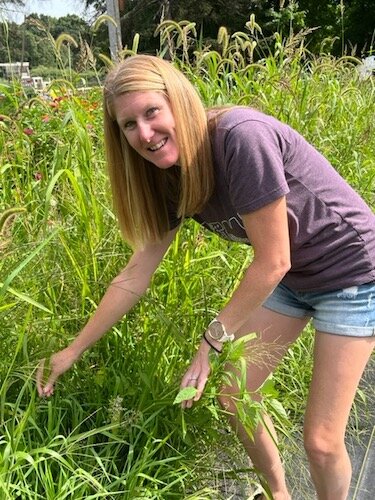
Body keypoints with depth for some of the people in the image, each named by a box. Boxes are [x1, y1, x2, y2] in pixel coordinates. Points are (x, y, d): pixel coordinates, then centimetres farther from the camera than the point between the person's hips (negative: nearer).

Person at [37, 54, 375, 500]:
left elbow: (272, 261, -25)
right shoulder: (171, 179, -6)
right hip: (290, 279, 7)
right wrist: (72, 351, 4)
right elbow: (134, 277, -1)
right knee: (233, 398, 10)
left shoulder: (241, 136, -30)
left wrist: (213, 340, -15)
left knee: (321, 441, -4)